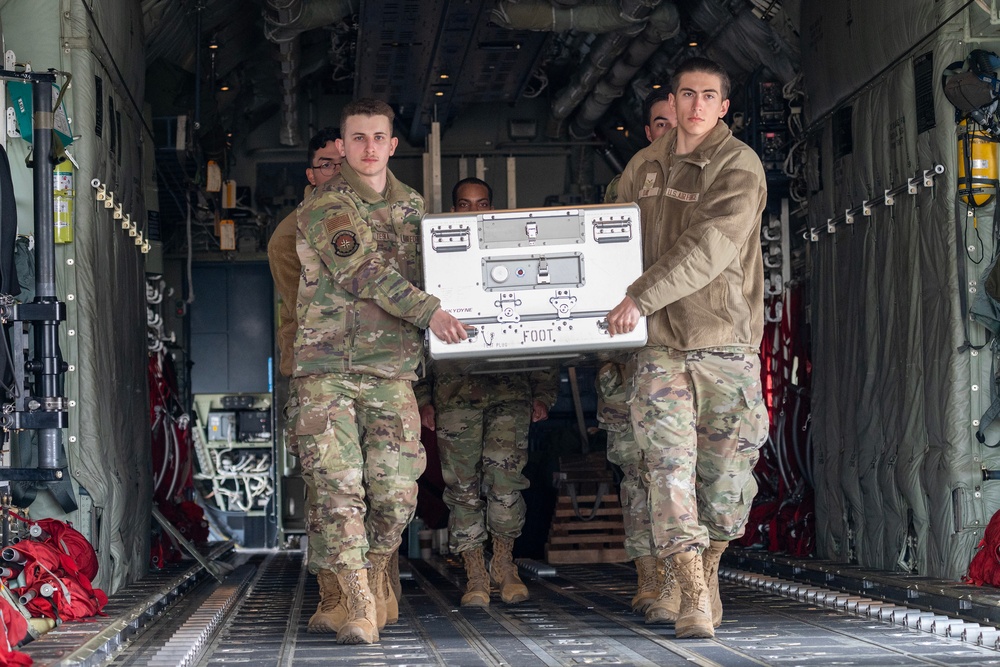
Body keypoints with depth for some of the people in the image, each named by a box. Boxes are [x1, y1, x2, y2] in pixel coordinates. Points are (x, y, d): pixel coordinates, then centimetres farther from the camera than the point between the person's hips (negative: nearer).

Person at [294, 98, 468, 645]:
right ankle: (354, 605, -10)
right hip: (328, 368, -4)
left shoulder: (412, 205, 15)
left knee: (396, 495, 0)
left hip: (391, 372, 4)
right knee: (338, 488, -12)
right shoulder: (324, 207, -3)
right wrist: (429, 312, -23)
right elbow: (363, 274, -15)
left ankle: (373, 575, 25)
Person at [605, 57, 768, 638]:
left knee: (726, 470, 4)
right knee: (670, 466, -9)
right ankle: (694, 597, -10)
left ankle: (702, 572, 26)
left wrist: (641, 297, -19)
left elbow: (709, 248, -16)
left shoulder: (740, 166, -4)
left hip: (726, 340, -2)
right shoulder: (645, 166, 13)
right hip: (661, 344, 3)